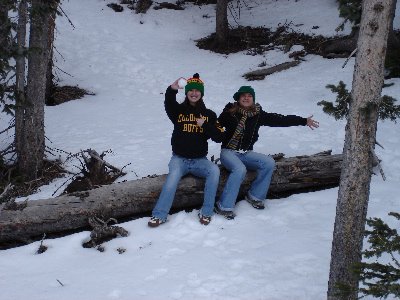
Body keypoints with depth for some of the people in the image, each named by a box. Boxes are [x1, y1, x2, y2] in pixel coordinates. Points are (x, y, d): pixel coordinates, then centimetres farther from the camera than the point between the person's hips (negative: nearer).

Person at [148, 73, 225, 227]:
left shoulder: (209, 114, 8)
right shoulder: (178, 110, 2)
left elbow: (219, 137, 1)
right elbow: (168, 104, -22)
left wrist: (205, 125, -15)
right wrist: (172, 90, -42)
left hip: (199, 160, 2)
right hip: (179, 158, -1)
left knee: (214, 171, -27)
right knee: (174, 175, -32)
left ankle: (206, 212, -18)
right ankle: (159, 215, -26)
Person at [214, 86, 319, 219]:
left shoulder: (258, 114, 2)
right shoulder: (230, 112, -7)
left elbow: (279, 120, 1)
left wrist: (303, 121, -1)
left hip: (246, 153, 5)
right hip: (229, 152, -4)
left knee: (269, 163, -16)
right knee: (240, 170, -33)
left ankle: (255, 196, 1)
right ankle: (224, 207, -25)